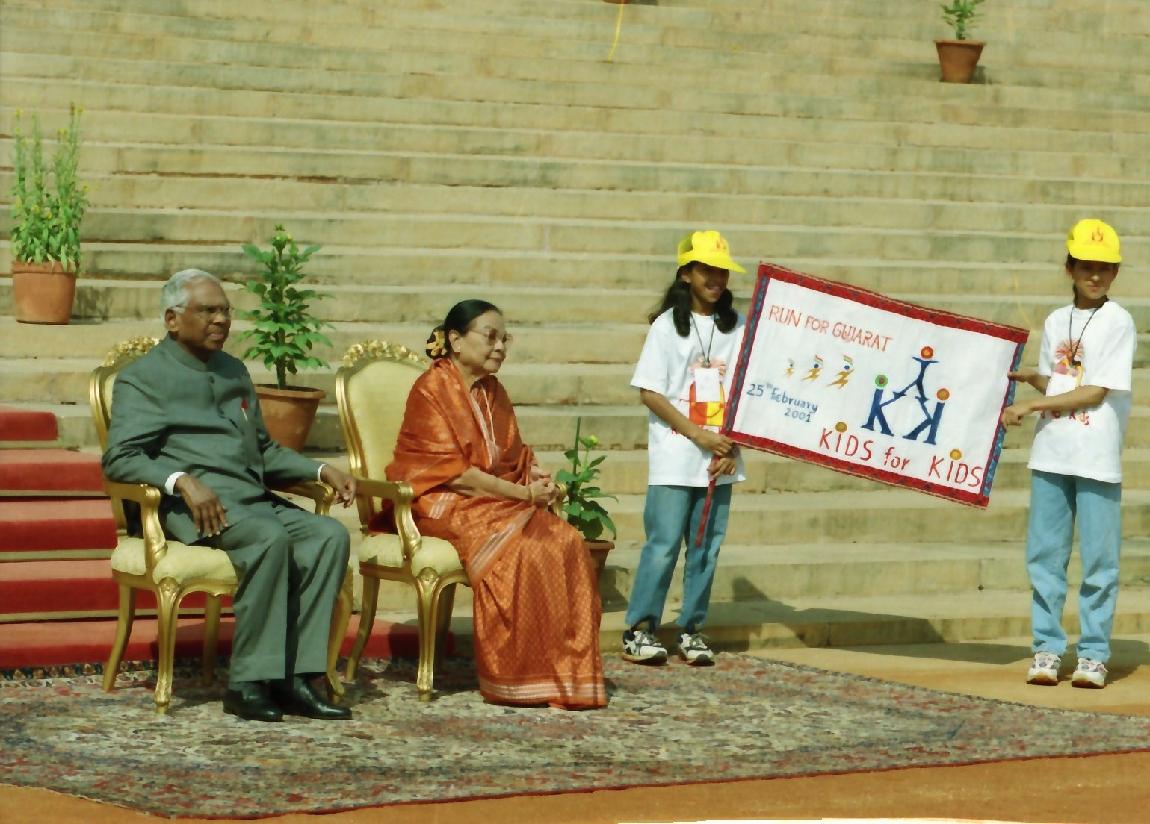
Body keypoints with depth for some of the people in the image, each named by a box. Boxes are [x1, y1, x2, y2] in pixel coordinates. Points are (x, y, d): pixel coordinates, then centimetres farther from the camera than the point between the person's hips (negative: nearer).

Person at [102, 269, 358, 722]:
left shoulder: (234, 372, 27)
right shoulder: (143, 378, 5)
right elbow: (119, 459, -8)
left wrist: (321, 470, 17)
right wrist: (182, 481, -24)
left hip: (255, 499, 7)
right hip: (191, 508, -7)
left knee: (329, 534, -20)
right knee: (270, 538, -35)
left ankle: (295, 678, -26)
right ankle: (249, 684, -31)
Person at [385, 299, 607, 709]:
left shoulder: (493, 392, 16)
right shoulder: (432, 390, -9)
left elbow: (516, 459, 17)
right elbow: (451, 472, -16)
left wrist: (540, 479, -7)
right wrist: (523, 494, -17)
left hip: (495, 502, 7)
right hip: (441, 504, -7)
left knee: (566, 542, -20)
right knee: (516, 548, -33)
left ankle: (566, 667, -20)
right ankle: (514, 678, -26)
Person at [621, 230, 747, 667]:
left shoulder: (736, 327, 8)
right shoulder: (667, 326, -2)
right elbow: (650, 393, -5)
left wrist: (733, 449, -3)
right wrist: (698, 434, -11)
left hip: (719, 461, 4)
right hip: (674, 460, -4)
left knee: (707, 546, 6)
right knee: (664, 544, -6)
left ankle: (691, 630, 14)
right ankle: (638, 630, 2)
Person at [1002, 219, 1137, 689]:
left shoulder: (1118, 323, -6)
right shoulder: (1056, 322, 12)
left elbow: (1096, 393, -10)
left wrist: (1030, 407, -9)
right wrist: (1026, 376, 2)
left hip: (1097, 458, -5)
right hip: (1050, 455, 5)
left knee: (1099, 559, -2)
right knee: (1044, 555, 6)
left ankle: (1093, 654, 3)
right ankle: (1047, 649, 12)